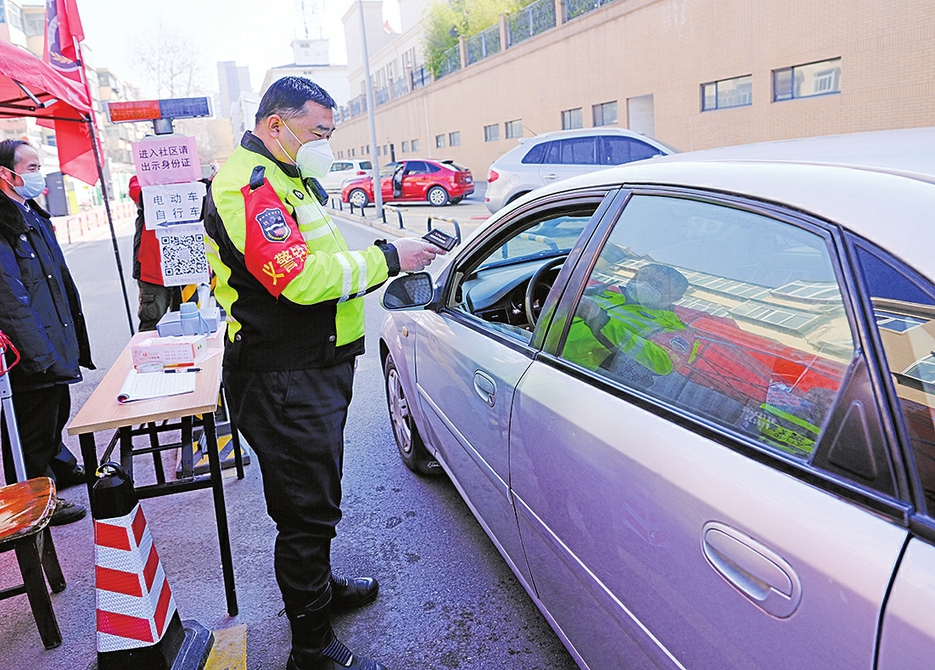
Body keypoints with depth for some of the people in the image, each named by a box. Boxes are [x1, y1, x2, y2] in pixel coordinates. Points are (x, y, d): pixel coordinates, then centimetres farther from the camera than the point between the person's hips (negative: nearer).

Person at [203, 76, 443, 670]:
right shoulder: (250, 185, -17)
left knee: (315, 498, 25)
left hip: (315, 369, 11)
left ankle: (318, 587, 45)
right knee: (307, 510, 0)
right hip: (287, 382, -11)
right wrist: (387, 258, -19)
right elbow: (300, 280, -28)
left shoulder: (286, 180, 18)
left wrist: (386, 259, 6)